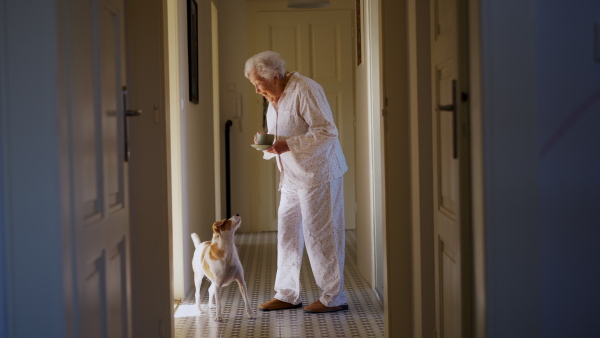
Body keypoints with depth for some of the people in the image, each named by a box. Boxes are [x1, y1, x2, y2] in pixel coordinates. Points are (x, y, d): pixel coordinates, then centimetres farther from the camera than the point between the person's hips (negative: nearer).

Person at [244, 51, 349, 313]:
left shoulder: (304, 90, -15)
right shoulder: (274, 99, 14)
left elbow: (327, 131, -21)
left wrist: (288, 145, -26)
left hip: (318, 173, -9)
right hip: (292, 177, 9)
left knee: (319, 234, -5)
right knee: (287, 232, 10)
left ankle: (334, 297, 5)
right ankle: (287, 294, 19)